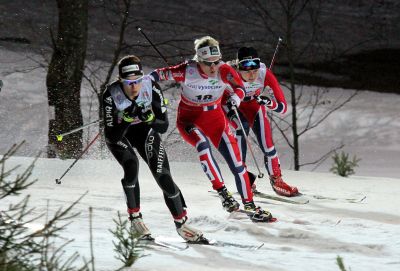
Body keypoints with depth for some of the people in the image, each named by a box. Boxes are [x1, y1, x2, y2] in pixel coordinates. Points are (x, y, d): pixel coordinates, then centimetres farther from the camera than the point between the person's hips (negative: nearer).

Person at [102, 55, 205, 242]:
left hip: (143, 130, 2)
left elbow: (164, 127, -22)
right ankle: (135, 218, -5)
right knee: (132, 166, -28)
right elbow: (111, 137, -32)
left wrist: (150, 120, -42)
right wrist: (126, 119, -47)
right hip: (118, 134, -2)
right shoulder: (111, 95, -32)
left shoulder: (151, 88, -28)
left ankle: (181, 223, 6)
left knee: (164, 177, -12)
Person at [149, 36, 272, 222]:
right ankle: (222, 192, -28)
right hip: (189, 119, -3)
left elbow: (239, 87, -6)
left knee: (235, 160, -5)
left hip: (215, 118, 3)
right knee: (202, 144, -35)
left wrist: (235, 98, -28)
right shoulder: (187, 71, -23)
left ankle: (249, 204, 8)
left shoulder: (224, 71, -17)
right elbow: (161, 74, -12)